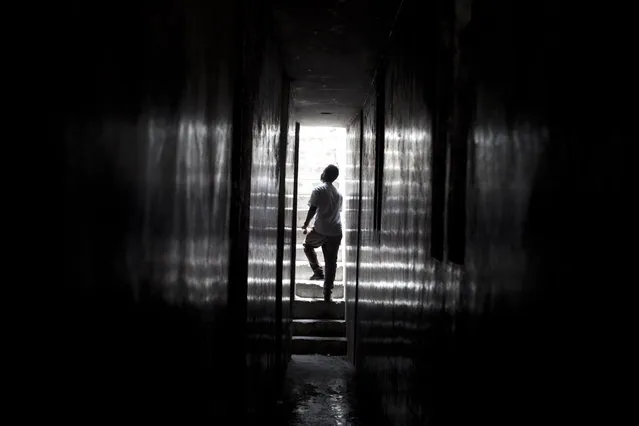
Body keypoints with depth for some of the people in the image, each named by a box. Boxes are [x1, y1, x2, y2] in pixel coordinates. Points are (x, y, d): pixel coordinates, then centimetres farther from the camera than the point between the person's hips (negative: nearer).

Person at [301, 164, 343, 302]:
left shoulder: (318, 190, -5)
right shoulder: (338, 193, 13)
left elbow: (312, 210, -8)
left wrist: (305, 225, 3)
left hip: (321, 231, -4)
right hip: (336, 232, 4)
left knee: (308, 245, 25)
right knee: (331, 262, 8)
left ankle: (318, 271, 12)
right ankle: (327, 294, 9)